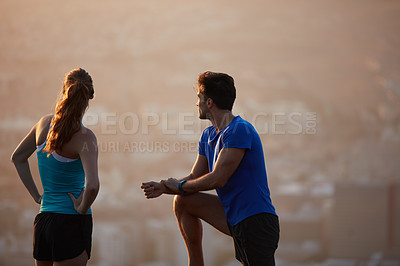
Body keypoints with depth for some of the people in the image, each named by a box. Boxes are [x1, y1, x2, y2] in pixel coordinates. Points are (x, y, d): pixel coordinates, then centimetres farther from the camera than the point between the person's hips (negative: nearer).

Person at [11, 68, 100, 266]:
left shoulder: (45, 123, 4)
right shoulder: (84, 137, -16)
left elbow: (17, 158, 19)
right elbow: (92, 186, -29)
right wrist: (83, 208, -11)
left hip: (43, 219, 7)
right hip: (71, 223, -7)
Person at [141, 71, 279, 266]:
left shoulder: (240, 131, -18)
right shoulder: (208, 135, 13)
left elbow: (217, 179, -21)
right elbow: (195, 177, 17)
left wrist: (180, 186, -5)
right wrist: (164, 188, -1)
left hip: (255, 220, -9)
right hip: (233, 218, 9)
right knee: (182, 201, 11)